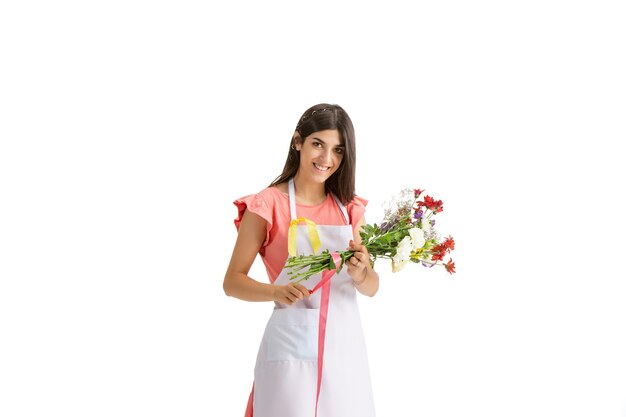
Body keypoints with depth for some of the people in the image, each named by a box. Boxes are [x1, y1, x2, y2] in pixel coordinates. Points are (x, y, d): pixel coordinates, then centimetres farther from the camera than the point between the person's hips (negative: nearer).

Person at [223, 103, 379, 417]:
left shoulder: (350, 207, 8)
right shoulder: (267, 205, -6)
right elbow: (232, 281, -6)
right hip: (292, 346, -4)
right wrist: (276, 291, -25)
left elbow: (372, 288, 7)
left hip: (345, 344, 4)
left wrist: (359, 274, -16)